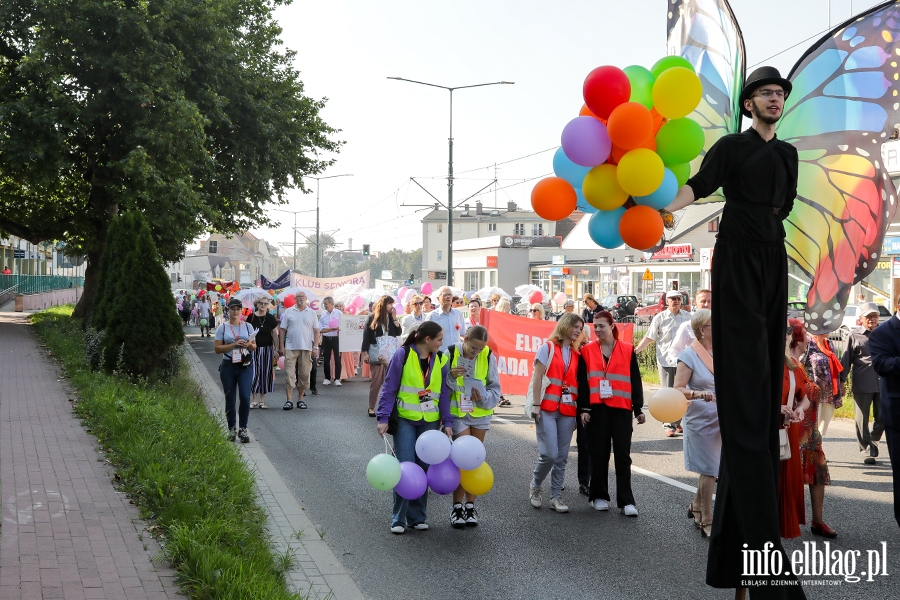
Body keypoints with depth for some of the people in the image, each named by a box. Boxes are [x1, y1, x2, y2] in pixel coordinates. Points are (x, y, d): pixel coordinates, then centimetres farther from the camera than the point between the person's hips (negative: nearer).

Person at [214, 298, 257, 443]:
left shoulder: (247, 326, 9)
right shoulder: (222, 328, 3)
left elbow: (254, 346, 12)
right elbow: (217, 348, -4)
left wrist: (249, 345, -11)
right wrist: (234, 344, -14)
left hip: (245, 366, 1)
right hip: (228, 366, -1)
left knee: (245, 397, -9)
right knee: (230, 399, 5)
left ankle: (243, 429, 1)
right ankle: (231, 429, 17)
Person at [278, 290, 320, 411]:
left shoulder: (312, 313, 8)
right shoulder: (288, 312, 6)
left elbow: (316, 331, 6)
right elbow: (282, 330, 5)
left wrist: (315, 347, -2)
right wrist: (281, 347, -2)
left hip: (306, 348, 1)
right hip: (291, 348, -1)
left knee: (304, 374, 5)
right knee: (289, 374, -5)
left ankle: (300, 399, 15)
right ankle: (289, 400, -4)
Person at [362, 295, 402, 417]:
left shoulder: (391, 317, 11)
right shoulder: (372, 318, -2)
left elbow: (398, 332, 2)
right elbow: (366, 336, -3)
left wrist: (394, 318, -4)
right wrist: (365, 353, -9)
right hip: (376, 354, -3)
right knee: (376, 382, 1)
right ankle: (371, 407, 10)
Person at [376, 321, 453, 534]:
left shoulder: (441, 360, 6)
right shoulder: (403, 355, -7)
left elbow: (444, 393, 10)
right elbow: (389, 388, -5)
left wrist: (447, 421, 3)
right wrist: (383, 418, -11)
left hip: (430, 422, 4)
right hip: (405, 420, -4)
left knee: (424, 469, 7)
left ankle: (417, 517, 18)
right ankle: (398, 518, 4)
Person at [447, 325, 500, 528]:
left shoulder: (488, 357, -8)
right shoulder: (451, 354, -13)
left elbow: (495, 388, 0)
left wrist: (484, 398, -19)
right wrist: (451, 377, -27)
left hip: (480, 414, 3)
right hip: (458, 414, -2)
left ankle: (470, 505, 20)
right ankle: (457, 506, 5)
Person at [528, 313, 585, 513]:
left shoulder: (576, 355, 14)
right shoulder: (548, 348, 3)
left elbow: (578, 384, 11)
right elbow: (537, 377, -3)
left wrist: (580, 409, 3)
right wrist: (536, 405, -10)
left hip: (568, 410, 4)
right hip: (547, 409, -4)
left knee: (562, 457, 3)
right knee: (550, 454, -12)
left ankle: (556, 496, 11)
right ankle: (535, 486, 13)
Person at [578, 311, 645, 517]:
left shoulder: (628, 350, 4)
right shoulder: (587, 351, 5)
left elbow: (635, 381, 5)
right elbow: (582, 382, 3)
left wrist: (638, 409, 2)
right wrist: (583, 409, -5)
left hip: (621, 409, 0)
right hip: (596, 409, 0)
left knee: (623, 454, 0)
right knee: (599, 453, 7)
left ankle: (626, 501, 3)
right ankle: (599, 496, 18)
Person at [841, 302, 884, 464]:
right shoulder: (854, 336, 7)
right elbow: (846, 360, 7)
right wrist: (842, 381, 1)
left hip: (883, 383, 2)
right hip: (862, 384, -2)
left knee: (882, 419, 3)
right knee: (862, 419, 1)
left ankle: (873, 441, 29)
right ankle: (867, 450, 9)